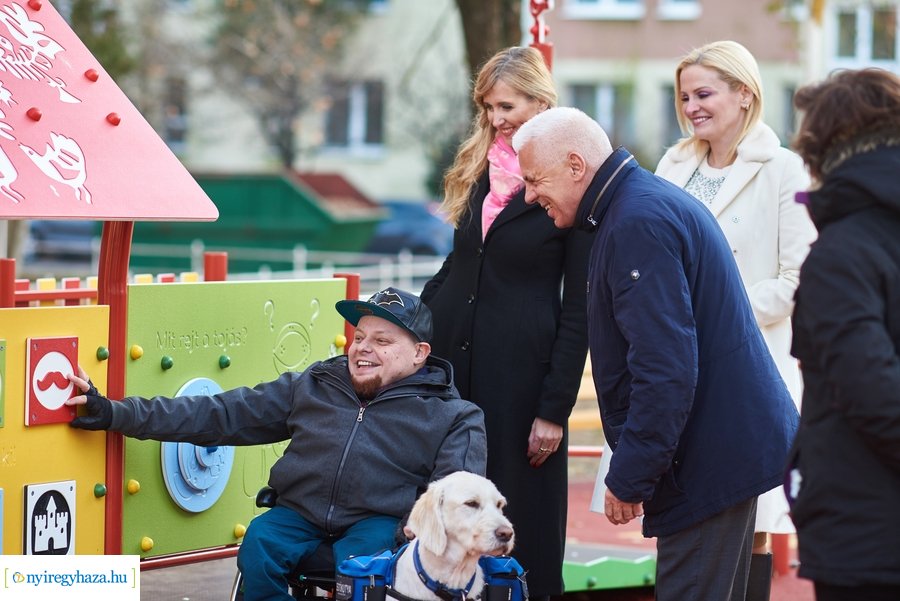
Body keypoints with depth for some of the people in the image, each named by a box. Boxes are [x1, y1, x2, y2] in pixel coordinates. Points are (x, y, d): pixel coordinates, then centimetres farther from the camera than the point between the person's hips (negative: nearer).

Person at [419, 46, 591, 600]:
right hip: (452, 351, 6)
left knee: (521, 508, 2)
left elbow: (577, 309, -8)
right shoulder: (478, 170, 10)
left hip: (522, 366, -6)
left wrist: (555, 409, -11)